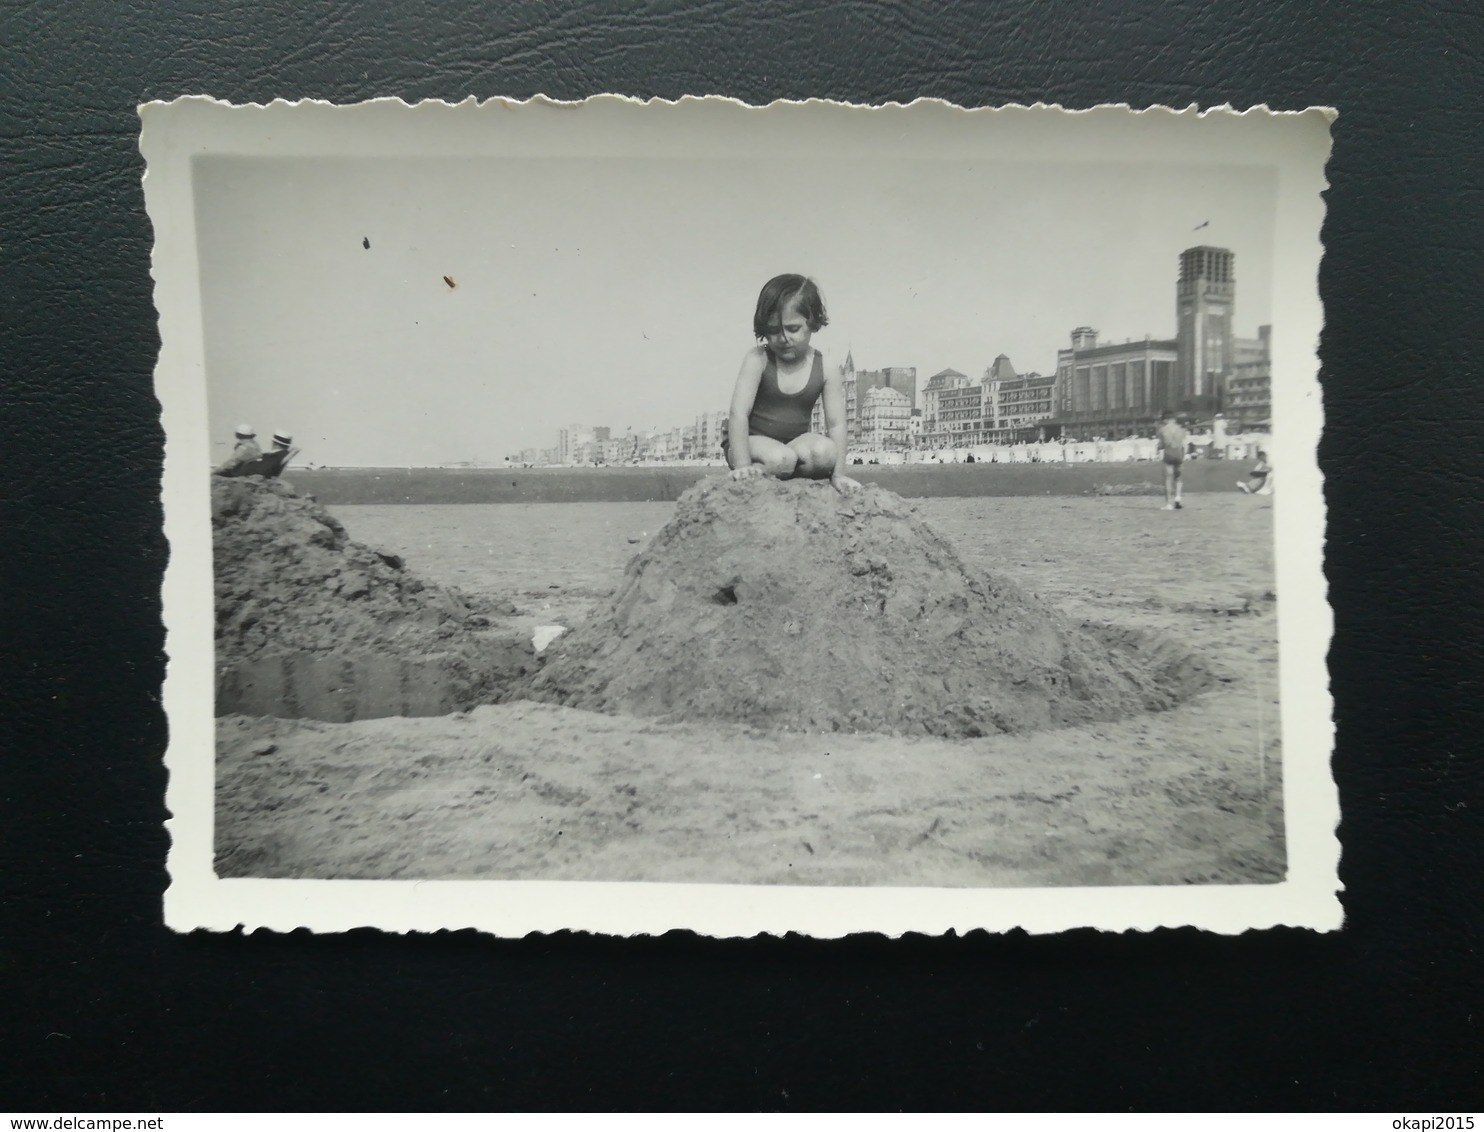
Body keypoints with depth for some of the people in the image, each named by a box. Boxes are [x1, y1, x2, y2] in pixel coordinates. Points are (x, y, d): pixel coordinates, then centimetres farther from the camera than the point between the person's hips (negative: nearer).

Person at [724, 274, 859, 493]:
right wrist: (742, 466, -31)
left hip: (794, 443, 3)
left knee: (825, 452, -28)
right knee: (780, 459, -35)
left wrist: (838, 474, -16)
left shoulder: (825, 370, -7)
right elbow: (739, 414, -20)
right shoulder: (757, 360, -14)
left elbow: (836, 424, -6)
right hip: (754, 441, -3)